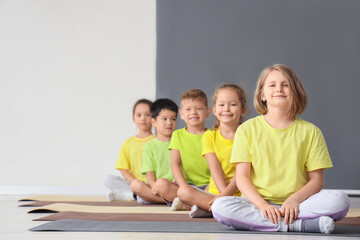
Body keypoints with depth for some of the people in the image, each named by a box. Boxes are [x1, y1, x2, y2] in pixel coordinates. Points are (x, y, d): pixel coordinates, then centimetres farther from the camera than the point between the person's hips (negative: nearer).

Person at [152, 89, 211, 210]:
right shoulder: (178, 135, 9)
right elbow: (175, 165, 0)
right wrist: (185, 188, -16)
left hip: (207, 185, -1)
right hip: (185, 183, 1)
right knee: (160, 184, -28)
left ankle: (184, 204, -27)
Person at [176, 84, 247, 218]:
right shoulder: (210, 136, 7)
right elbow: (215, 169, -5)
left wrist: (226, 194, -24)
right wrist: (224, 193, -22)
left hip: (241, 194, -1)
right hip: (216, 192, 1)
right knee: (183, 192, -24)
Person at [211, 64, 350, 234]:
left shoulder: (310, 132, 7)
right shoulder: (247, 129, 6)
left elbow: (316, 179, 3)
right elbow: (242, 177, -1)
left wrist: (294, 199, -17)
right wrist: (262, 205, -19)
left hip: (298, 203, 0)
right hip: (257, 203, 0)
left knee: (340, 201, -27)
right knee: (219, 207, -31)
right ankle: (297, 224, -29)